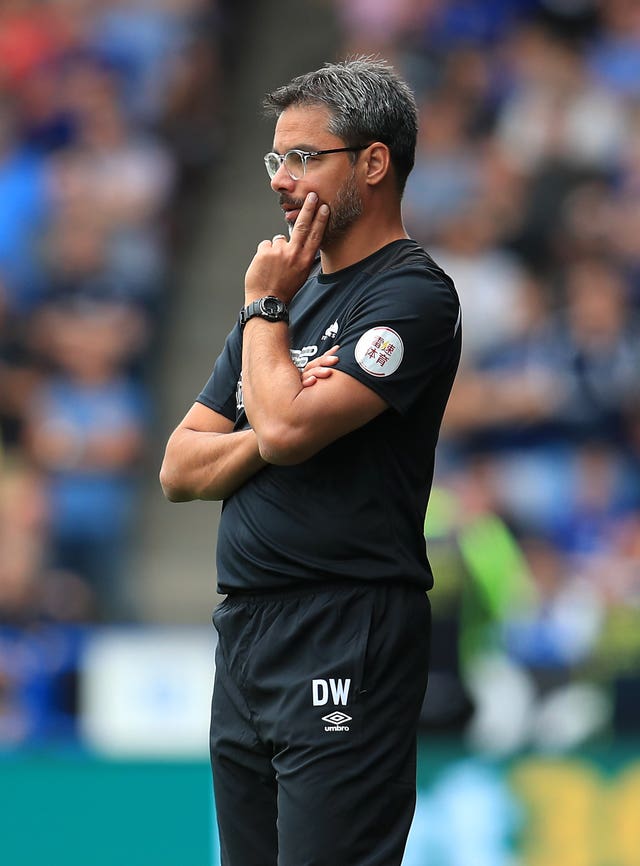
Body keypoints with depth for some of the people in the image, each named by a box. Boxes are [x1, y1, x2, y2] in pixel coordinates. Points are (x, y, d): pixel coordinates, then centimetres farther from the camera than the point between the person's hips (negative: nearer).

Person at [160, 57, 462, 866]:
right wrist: (270, 431, -8)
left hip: (346, 642, -8)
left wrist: (264, 308, -3)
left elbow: (288, 429, -21)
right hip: (245, 631, 8)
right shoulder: (291, 290, 17)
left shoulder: (413, 296, -8)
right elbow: (179, 471, 13)